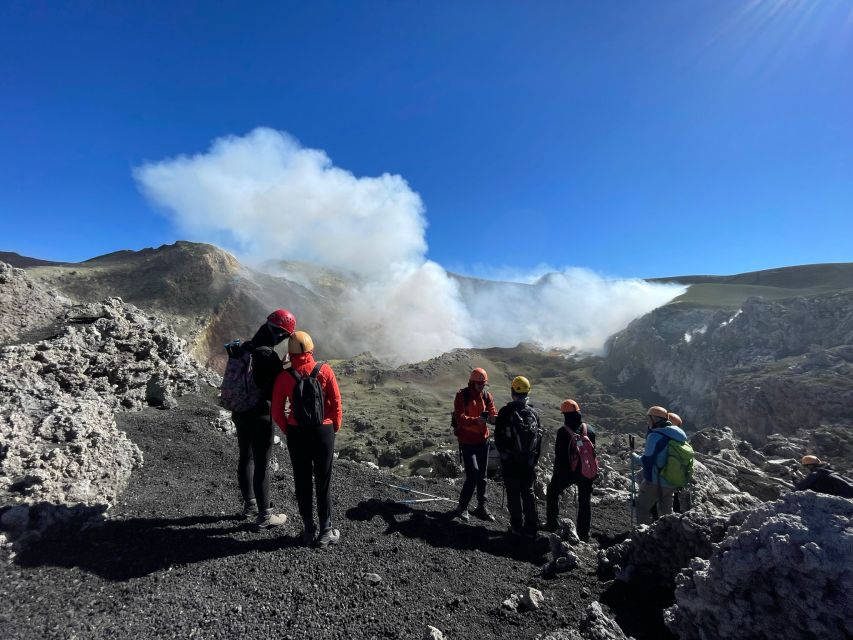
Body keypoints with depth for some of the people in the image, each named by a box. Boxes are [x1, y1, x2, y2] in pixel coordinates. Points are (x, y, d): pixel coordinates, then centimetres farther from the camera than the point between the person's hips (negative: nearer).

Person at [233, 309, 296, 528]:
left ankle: (249, 505, 37)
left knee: (245, 458, 20)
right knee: (261, 466, 3)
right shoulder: (269, 357, -24)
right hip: (259, 416, -8)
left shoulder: (243, 348, 1)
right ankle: (264, 516, 16)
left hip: (240, 412, 8)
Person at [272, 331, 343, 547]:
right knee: (323, 482, 10)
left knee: (302, 481, 15)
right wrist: (335, 428, 6)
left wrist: (288, 431, 12)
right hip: (323, 432, -1)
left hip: (296, 434, 1)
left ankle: (308, 529, 27)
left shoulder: (284, 377, -7)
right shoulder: (324, 370, -10)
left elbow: (277, 411, -3)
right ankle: (326, 532, 19)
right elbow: (336, 402, -8)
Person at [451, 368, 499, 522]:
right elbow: (460, 418, -22)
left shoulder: (487, 395, 2)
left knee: (482, 475, 13)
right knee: (473, 475, -10)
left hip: (483, 440, 5)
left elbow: (492, 413, -2)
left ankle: (481, 507, 27)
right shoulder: (462, 395, -13)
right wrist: (476, 420, -40)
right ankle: (462, 507, 10)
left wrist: (493, 418, -27)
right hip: (467, 441, -5)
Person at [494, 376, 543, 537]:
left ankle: (517, 526, 15)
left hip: (510, 462, -4)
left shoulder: (505, 412, -13)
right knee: (528, 493, 14)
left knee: (513, 494, 8)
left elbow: (498, 437, -7)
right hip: (529, 462, 4)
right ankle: (531, 528, 19)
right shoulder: (534, 413, 0)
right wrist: (534, 459, 17)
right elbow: (539, 439, 7)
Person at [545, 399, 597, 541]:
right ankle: (584, 534, 23)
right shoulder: (590, 430, -2)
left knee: (552, 493, 19)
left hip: (566, 471, -4)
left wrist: (557, 473, -2)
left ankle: (552, 523, 21)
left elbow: (559, 454, -13)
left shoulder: (563, 431, -17)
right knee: (585, 501, 16)